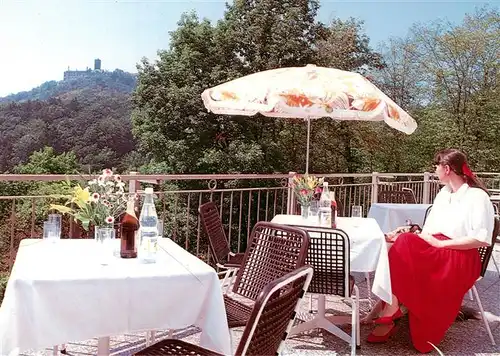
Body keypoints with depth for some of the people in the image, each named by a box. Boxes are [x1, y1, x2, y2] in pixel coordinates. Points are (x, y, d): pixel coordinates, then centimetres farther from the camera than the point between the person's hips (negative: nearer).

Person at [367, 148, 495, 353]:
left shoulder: (477, 196, -8)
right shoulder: (443, 194, 17)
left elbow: (482, 239, -16)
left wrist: (440, 243, -19)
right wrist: (408, 234, -4)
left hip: (459, 259, -7)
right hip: (433, 250, 7)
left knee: (405, 245, -30)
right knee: (402, 242, -23)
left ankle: (389, 311, -22)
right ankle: (390, 312, -25)